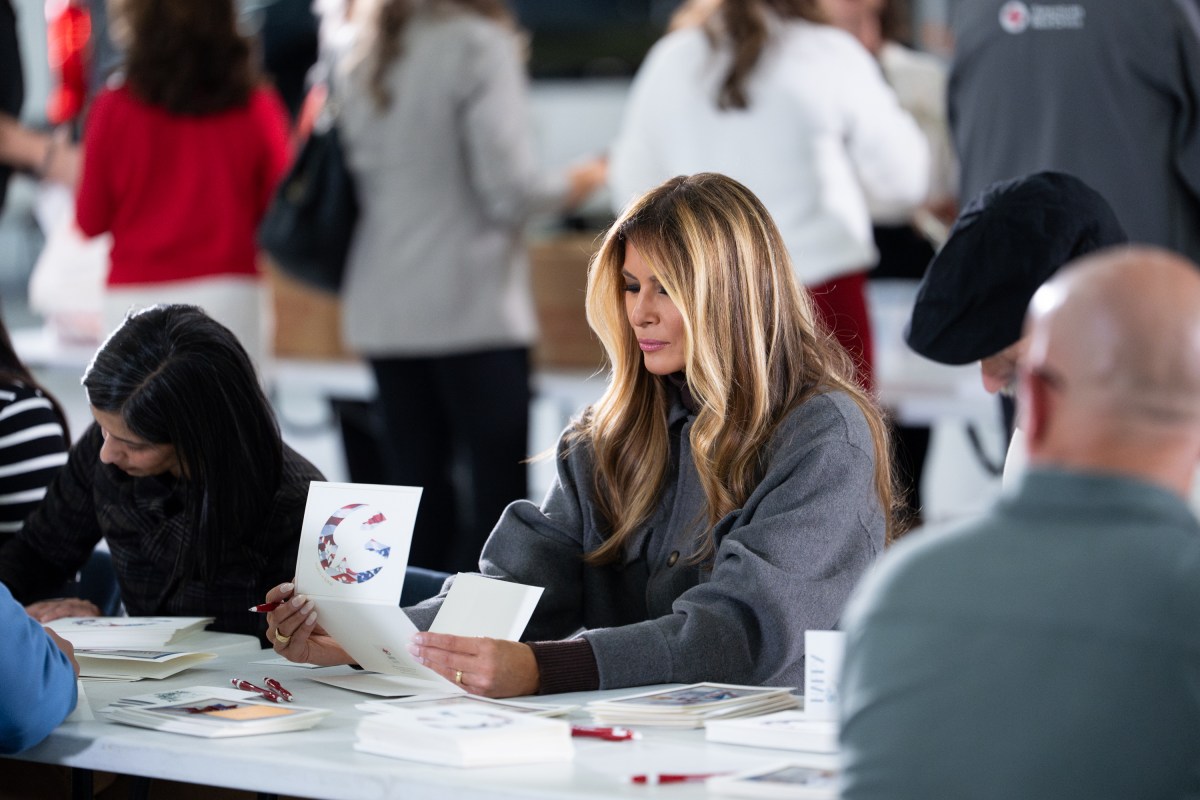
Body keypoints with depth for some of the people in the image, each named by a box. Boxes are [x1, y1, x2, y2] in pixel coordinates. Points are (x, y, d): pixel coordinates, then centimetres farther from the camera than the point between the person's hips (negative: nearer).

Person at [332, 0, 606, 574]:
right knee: (496, 491, -2)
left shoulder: (360, 57, 10)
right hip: (472, 309, -6)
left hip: (384, 311, 6)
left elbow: (350, 185, 12)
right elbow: (508, 187, -12)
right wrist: (570, 186, 5)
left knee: (417, 490, 9)